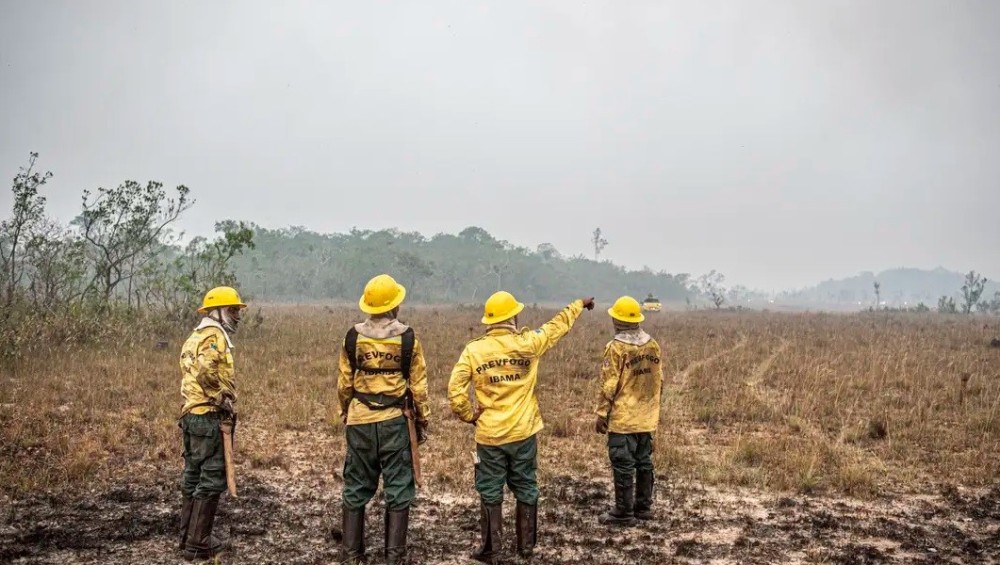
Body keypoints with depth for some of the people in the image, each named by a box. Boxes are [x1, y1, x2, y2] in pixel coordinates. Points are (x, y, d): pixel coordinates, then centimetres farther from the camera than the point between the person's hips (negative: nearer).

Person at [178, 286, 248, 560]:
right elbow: (207, 372, -28)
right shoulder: (214, 335, -13)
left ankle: (188, 536, 24)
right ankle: (198, 543, -2)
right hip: (209, 417, -10)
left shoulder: (195, 337, 19)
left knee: (193, 476, 16)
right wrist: (224, 401, -19)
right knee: (211, 480, -5)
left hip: (191, 414, 10)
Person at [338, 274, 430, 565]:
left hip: (360, 421, 2)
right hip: (394, 421, -2)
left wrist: (345, 415, 19)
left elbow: (344, 383, 5)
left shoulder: (353, 336, -1)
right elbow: (418, 385, -2)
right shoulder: (407, 337, -6)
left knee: (356, 489, 11)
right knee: (397, 490, 6)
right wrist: (423, 420, 8)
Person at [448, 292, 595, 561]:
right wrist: (580, 304, 25)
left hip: (489, 435, -1)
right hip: (523, 433, 1)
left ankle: (490, 548, 13)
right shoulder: (527, 343, -7)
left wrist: (469, 416, 4)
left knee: (490, 492, 9)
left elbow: (454, 390, -11)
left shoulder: (473, 350, -8)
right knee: (526, 490, 14)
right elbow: (558, 325, 9)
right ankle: (526, 545, 22)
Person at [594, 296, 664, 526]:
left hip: (622, 418, -6)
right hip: (646, 418, 7)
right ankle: (643, 506, 23)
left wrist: (601, 414, -7)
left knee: (623, 465, 0)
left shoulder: (616, 347, -16)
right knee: (644, 462, 15)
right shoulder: (653, 345, 3)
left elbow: (609, 386, -15)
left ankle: (624, 512, 6)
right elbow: (659, 380, 10)